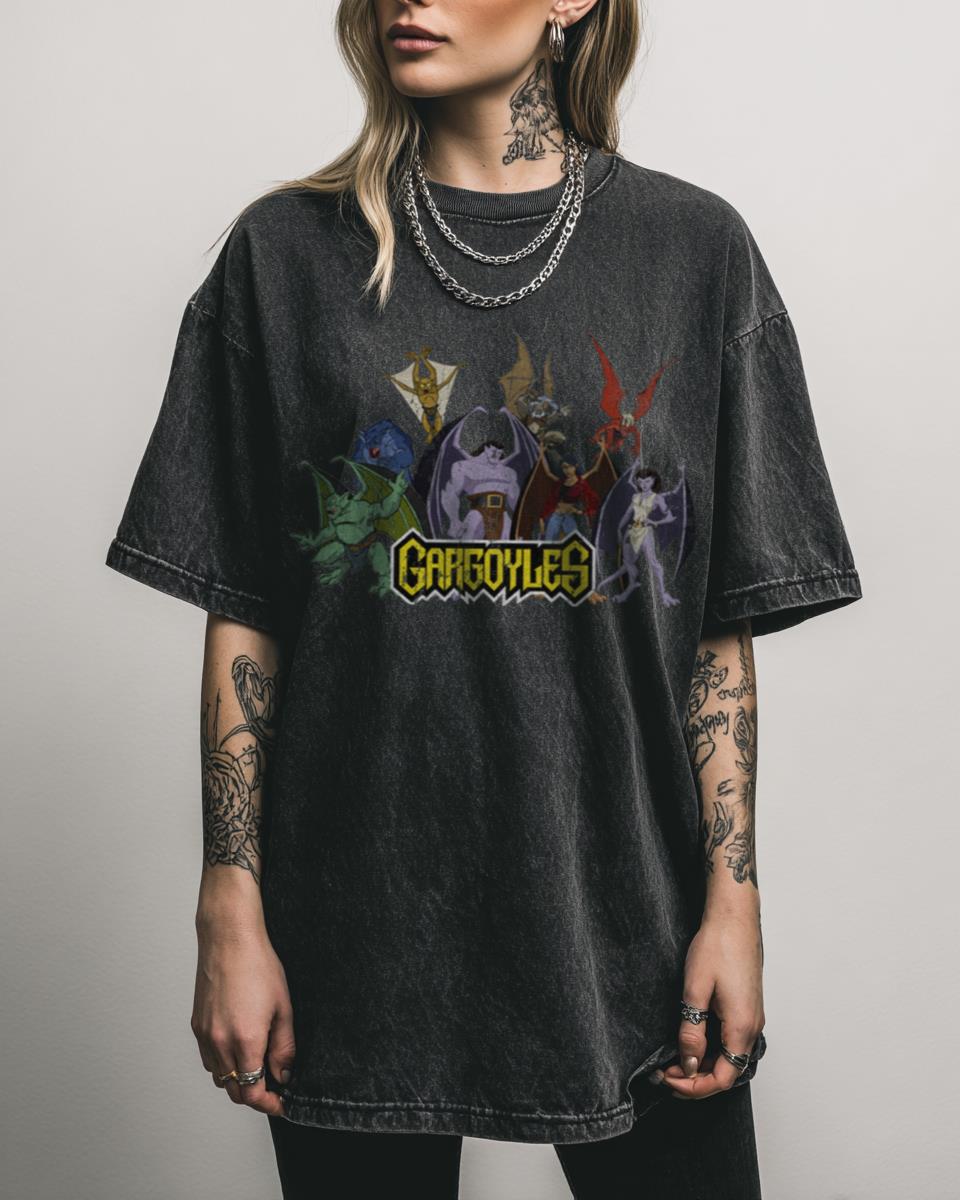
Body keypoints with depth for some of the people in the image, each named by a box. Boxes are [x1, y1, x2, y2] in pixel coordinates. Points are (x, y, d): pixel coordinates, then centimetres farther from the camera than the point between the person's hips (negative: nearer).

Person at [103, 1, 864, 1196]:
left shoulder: (693, 247, 2)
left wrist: (733, 898, -2)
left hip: (625, 912, 1)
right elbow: (242, 618, 1)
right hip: (357, 933, 0)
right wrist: (231, 913, -2)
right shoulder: (288, 251, 2)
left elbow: (722, 625, 2)